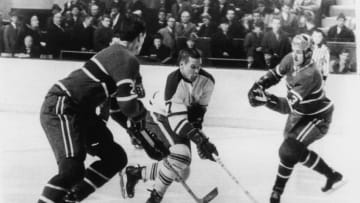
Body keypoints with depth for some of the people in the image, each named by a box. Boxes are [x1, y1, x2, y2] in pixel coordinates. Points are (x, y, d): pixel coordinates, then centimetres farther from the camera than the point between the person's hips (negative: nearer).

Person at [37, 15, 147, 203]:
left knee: (115, 157, 10)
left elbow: (118, 99, 25)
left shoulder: (115, 52, 16)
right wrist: (143, 113, 1)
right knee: (72, 170, -22)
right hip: (61, 109, -10)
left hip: (80, 110, 10)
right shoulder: (127, 59, -14)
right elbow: (128, 104, -18)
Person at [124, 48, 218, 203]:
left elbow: (199, 108, -2)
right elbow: (177, 121, -37)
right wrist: (201, 140, -41)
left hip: (183, 118, 7)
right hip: (160, 118, -7)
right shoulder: (174, 81, -34)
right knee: (180, 154, -32)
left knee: (181, 171, 9)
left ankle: (136, 173, 27)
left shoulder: (206, 81, -16)